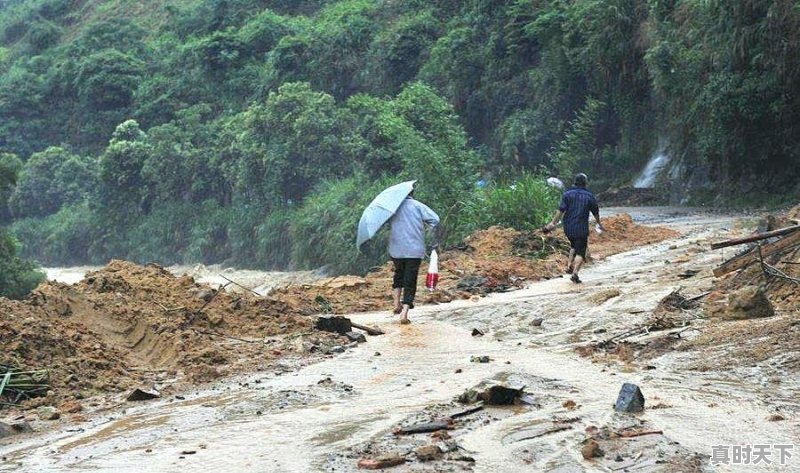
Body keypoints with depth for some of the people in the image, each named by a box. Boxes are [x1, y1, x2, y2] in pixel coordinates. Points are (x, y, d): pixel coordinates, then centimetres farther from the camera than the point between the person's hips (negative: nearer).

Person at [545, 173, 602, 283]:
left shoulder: (567, 194, 0)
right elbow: (596, 212, 10)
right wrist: (599, 223, 27)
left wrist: (553, 223, -5)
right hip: (582, 229, -3)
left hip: (568, 228, 3)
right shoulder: (589, 196, 0)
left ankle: (570, 266, 18)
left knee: (573, 246, 27)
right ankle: (575, 272, -17)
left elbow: (561, 210, -8)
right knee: (580, 251, -1)